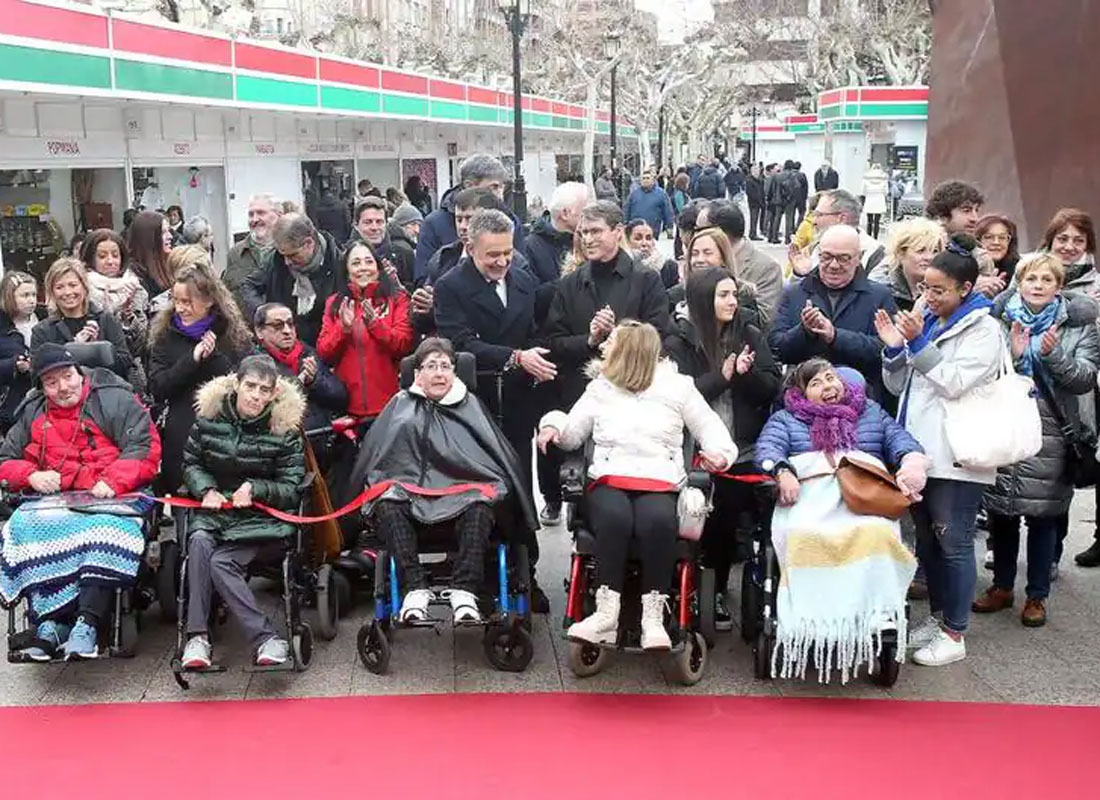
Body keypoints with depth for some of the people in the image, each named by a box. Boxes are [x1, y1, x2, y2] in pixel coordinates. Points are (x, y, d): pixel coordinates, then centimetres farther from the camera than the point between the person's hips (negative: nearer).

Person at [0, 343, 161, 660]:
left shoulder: (114, 399, 4)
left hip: (111, 499, -4)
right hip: (55, 501, 4)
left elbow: (145, 446, -5)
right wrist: (32, 476, 0)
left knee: (108, 527, -38)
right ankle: (51, 619, -32)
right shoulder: (32, 413, 19)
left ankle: (87, 624, -45)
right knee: (26, 526, -29)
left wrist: (113, 481, -20)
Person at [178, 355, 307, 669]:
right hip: (215, 511, 3)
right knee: (199, 542, -32)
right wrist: (206, 489, -4)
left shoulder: (284, 428, -3)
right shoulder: (210, 416, 4)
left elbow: (292, 489, 1)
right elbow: (190, 463, 16)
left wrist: (254, 488, -15)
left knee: (220, 562, -30)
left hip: (262, 519, -2)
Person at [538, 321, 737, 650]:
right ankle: (607, 613, -33)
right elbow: (572, 435, 21)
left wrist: (719, 453, -5)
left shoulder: (677, 387, 16)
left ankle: (653, 616, -30)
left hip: (660, 483, -1)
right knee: (614, 519, -36)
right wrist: (554, 424, 0)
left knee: (657, 522, -37)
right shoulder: (600, 389, 23)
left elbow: (709, 427, 15)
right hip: (609, 479, 1)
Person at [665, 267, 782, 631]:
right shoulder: (679, 343, -2)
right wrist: (722, 376, -17)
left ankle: (719, 592, 21)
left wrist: (747, 374, -16)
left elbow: (772, 387, 3)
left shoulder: (751, 336, 7)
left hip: (745, 451, 3)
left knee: (730, 522, 4)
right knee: (712, 522, -1)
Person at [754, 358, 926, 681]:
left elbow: (900, 438, 18)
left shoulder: (871, 412, 34)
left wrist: (912, 462, -7)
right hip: (809, 491, -1)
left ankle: (877, 616, -38)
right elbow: (767, 448, 10)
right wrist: (783, 473, -14)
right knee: (805, 536, -38)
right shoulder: (786, 418, 30)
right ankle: (809, 620, -40)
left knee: (875, 533, -37)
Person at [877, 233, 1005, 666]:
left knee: (952, 543, -2)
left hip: (956, 456, -7)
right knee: (926, 538, 14)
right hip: (921, 449, 7)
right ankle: (937, 616, 28)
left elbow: (955, 383, -16)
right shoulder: (925, 321, 13)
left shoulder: (982, 329, -6)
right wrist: (894, 348, -2)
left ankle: (955, 633, 7)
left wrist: (919, 343, -20)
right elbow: (898, 385, 15)